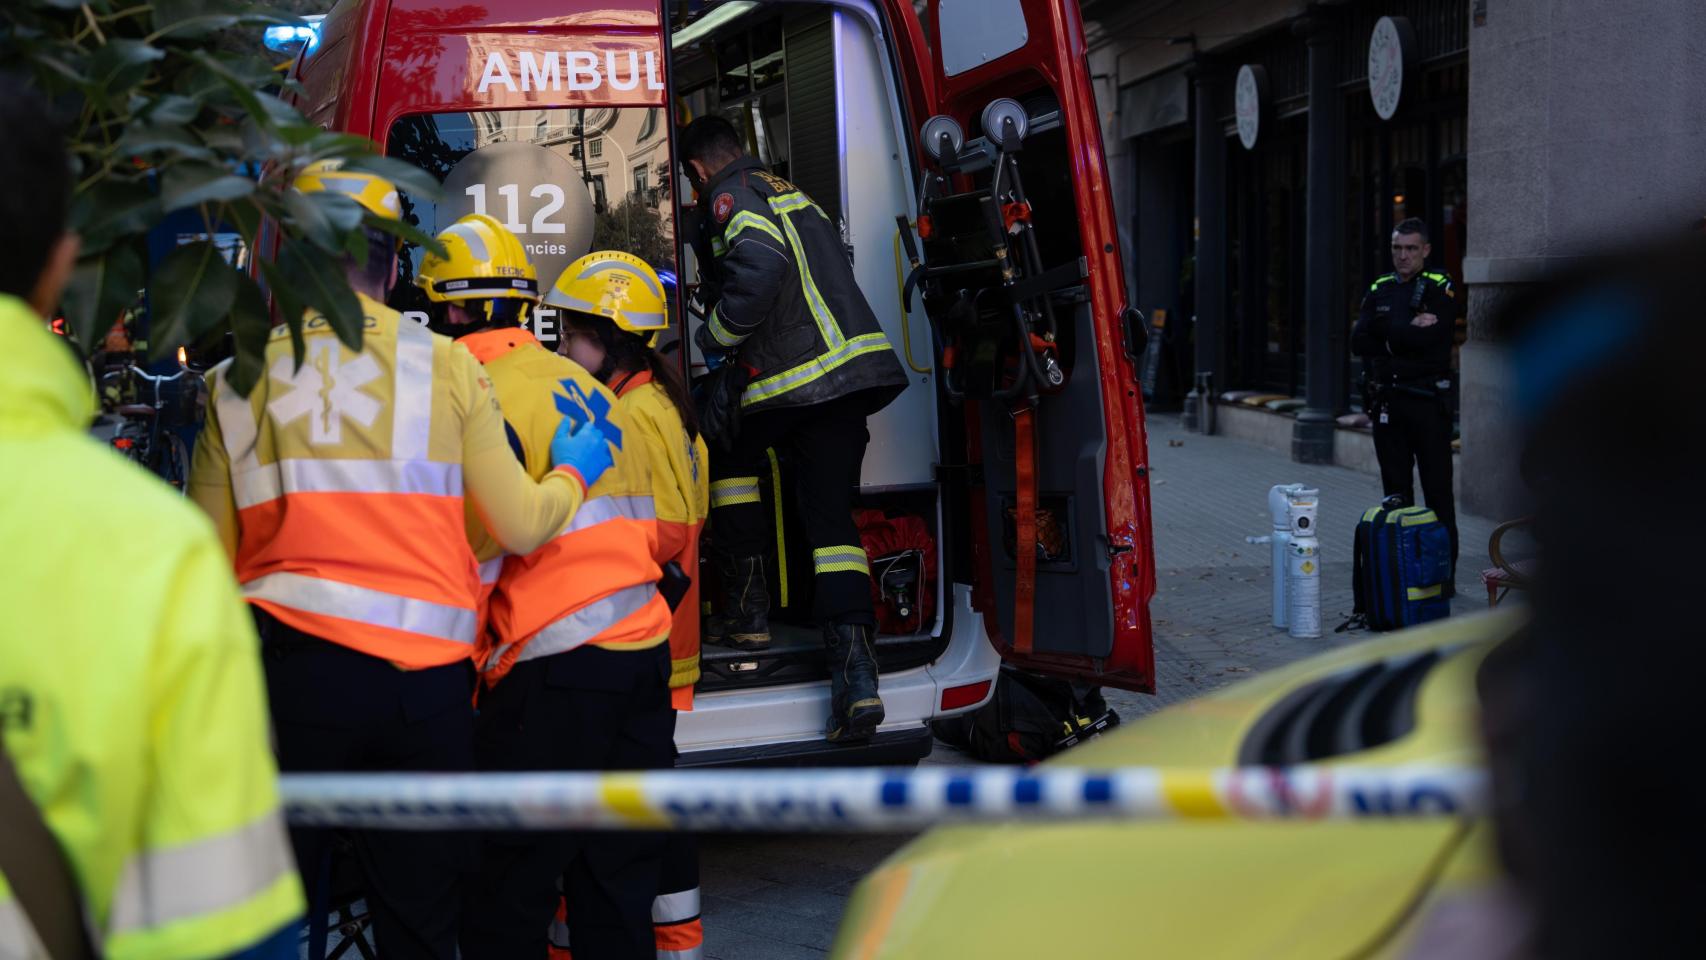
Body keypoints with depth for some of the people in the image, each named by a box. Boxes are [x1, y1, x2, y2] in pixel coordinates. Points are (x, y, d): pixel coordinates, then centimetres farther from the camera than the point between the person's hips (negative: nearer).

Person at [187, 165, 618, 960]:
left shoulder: (238, 379, 5)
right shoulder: (446, 365, 4)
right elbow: (521, 527, 3)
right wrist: (572, 473, 22)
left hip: (289, 665, 0)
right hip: (424, 677, 0)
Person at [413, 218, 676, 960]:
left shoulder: (485, 395, -8)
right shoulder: (588, 388, 15)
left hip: (557, 668, -8)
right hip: (644, 649, 8)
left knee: (509, 896, 0)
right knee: (617, 875, 15)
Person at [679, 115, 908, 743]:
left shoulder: (731, 196, -2)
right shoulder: (789, 192, 27)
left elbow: (759, 265, -22)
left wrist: (712, 343, -10)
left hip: (796, 379, -7)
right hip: (858, 371, 7)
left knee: (732, 460, 20)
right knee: (831, 517, 2)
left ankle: (747, 610, 17)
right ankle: (855, 674, -12)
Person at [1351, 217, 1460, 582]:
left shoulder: (1440, 288, -1)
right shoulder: (1379, 290, 12)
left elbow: (1431, 337, -18)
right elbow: (1359, 342, -2)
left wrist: (1388, 336, -7)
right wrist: (1408, 331, -11)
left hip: (1428, 401, -4)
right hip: (1386, 401, 4)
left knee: (1438, 491, -2)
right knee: (1396, 493, 8)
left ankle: (1444, 574, 4)